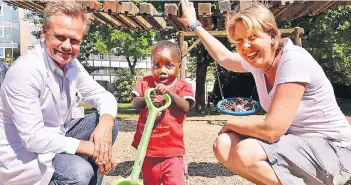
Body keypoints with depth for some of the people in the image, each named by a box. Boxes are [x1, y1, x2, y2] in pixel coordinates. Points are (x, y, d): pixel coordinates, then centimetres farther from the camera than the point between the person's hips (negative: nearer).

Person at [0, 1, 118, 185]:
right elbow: (33, 138, -28)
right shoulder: (25, 71, -26)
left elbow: (103, 96, 3)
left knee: (109, 124, -4)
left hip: (55, 139, 8)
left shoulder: (72, 65, -3)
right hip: (20, 152, -7)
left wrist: (105, 124, -21)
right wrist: (88, 148, -24)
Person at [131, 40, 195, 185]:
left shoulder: (182, 87, -3)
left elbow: (185, 107, -17)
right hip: (148, 148, 3)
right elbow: (134, 104, -6)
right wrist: (146, 100, -28)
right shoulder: (145, 83, 3)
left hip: (172, 149, -2)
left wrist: (169, 92, -30)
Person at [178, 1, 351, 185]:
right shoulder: (256, 61, 0)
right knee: (224, 145, -7)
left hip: (331, 149, -7)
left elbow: (271, 130, -29)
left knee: (246, 152, -28)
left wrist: (232, 123, -10)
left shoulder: (294, 61, -24)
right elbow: (223, 57, 23)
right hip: (295, 141, 8)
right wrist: (194, 25, 30)